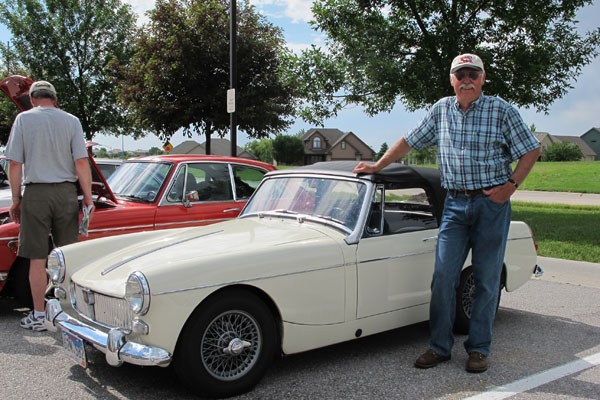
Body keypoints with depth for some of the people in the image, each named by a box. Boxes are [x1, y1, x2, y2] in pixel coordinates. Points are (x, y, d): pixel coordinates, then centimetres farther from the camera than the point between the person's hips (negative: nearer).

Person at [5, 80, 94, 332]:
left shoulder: (24, 119, 1)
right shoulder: (71, 121, 4)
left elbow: (15, 164, -2)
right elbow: (81, 162, -3)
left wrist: (16, 200, 5)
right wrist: (88, 199, 0)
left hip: (36, 193, -1)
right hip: (66, 192, 2)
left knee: (37, 258, 5)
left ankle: (38, 316, 12)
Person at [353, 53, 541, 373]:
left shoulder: (502, 111, -1)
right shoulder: (441, 110, 7)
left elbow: (531, 151, 2)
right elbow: (408, 142, 14)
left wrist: (511, 185, -9)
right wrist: (377, 166, 14)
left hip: (492, 203, -2)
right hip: (455, 204, 3)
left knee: (486, 280, 4)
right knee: (443, 276, -2)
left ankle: (479, 349, 16)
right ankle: (439, 347, 10)